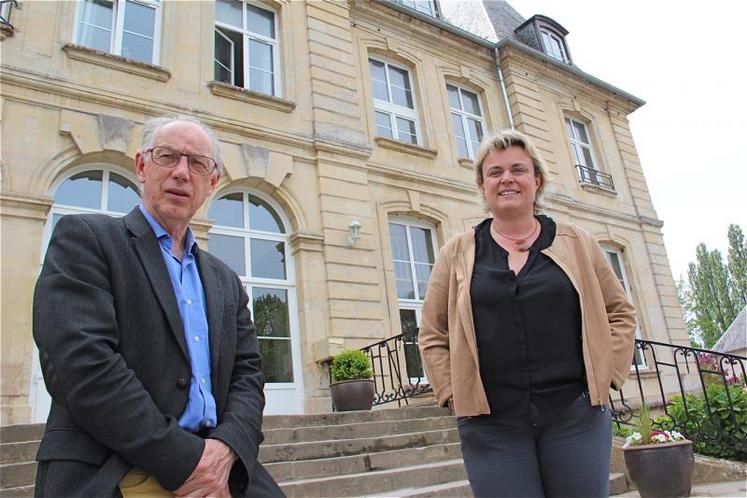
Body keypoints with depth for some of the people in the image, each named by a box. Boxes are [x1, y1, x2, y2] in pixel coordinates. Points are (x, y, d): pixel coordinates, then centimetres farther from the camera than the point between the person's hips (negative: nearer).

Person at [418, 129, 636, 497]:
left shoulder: (576, 243, 8)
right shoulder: (457, 254, 7)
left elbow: (619, 312, 13)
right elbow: (432, 335, 8)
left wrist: (606, 373, 2)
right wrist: (452, 393, -2)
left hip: (575, 413, 1)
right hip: (490, 423, 0)